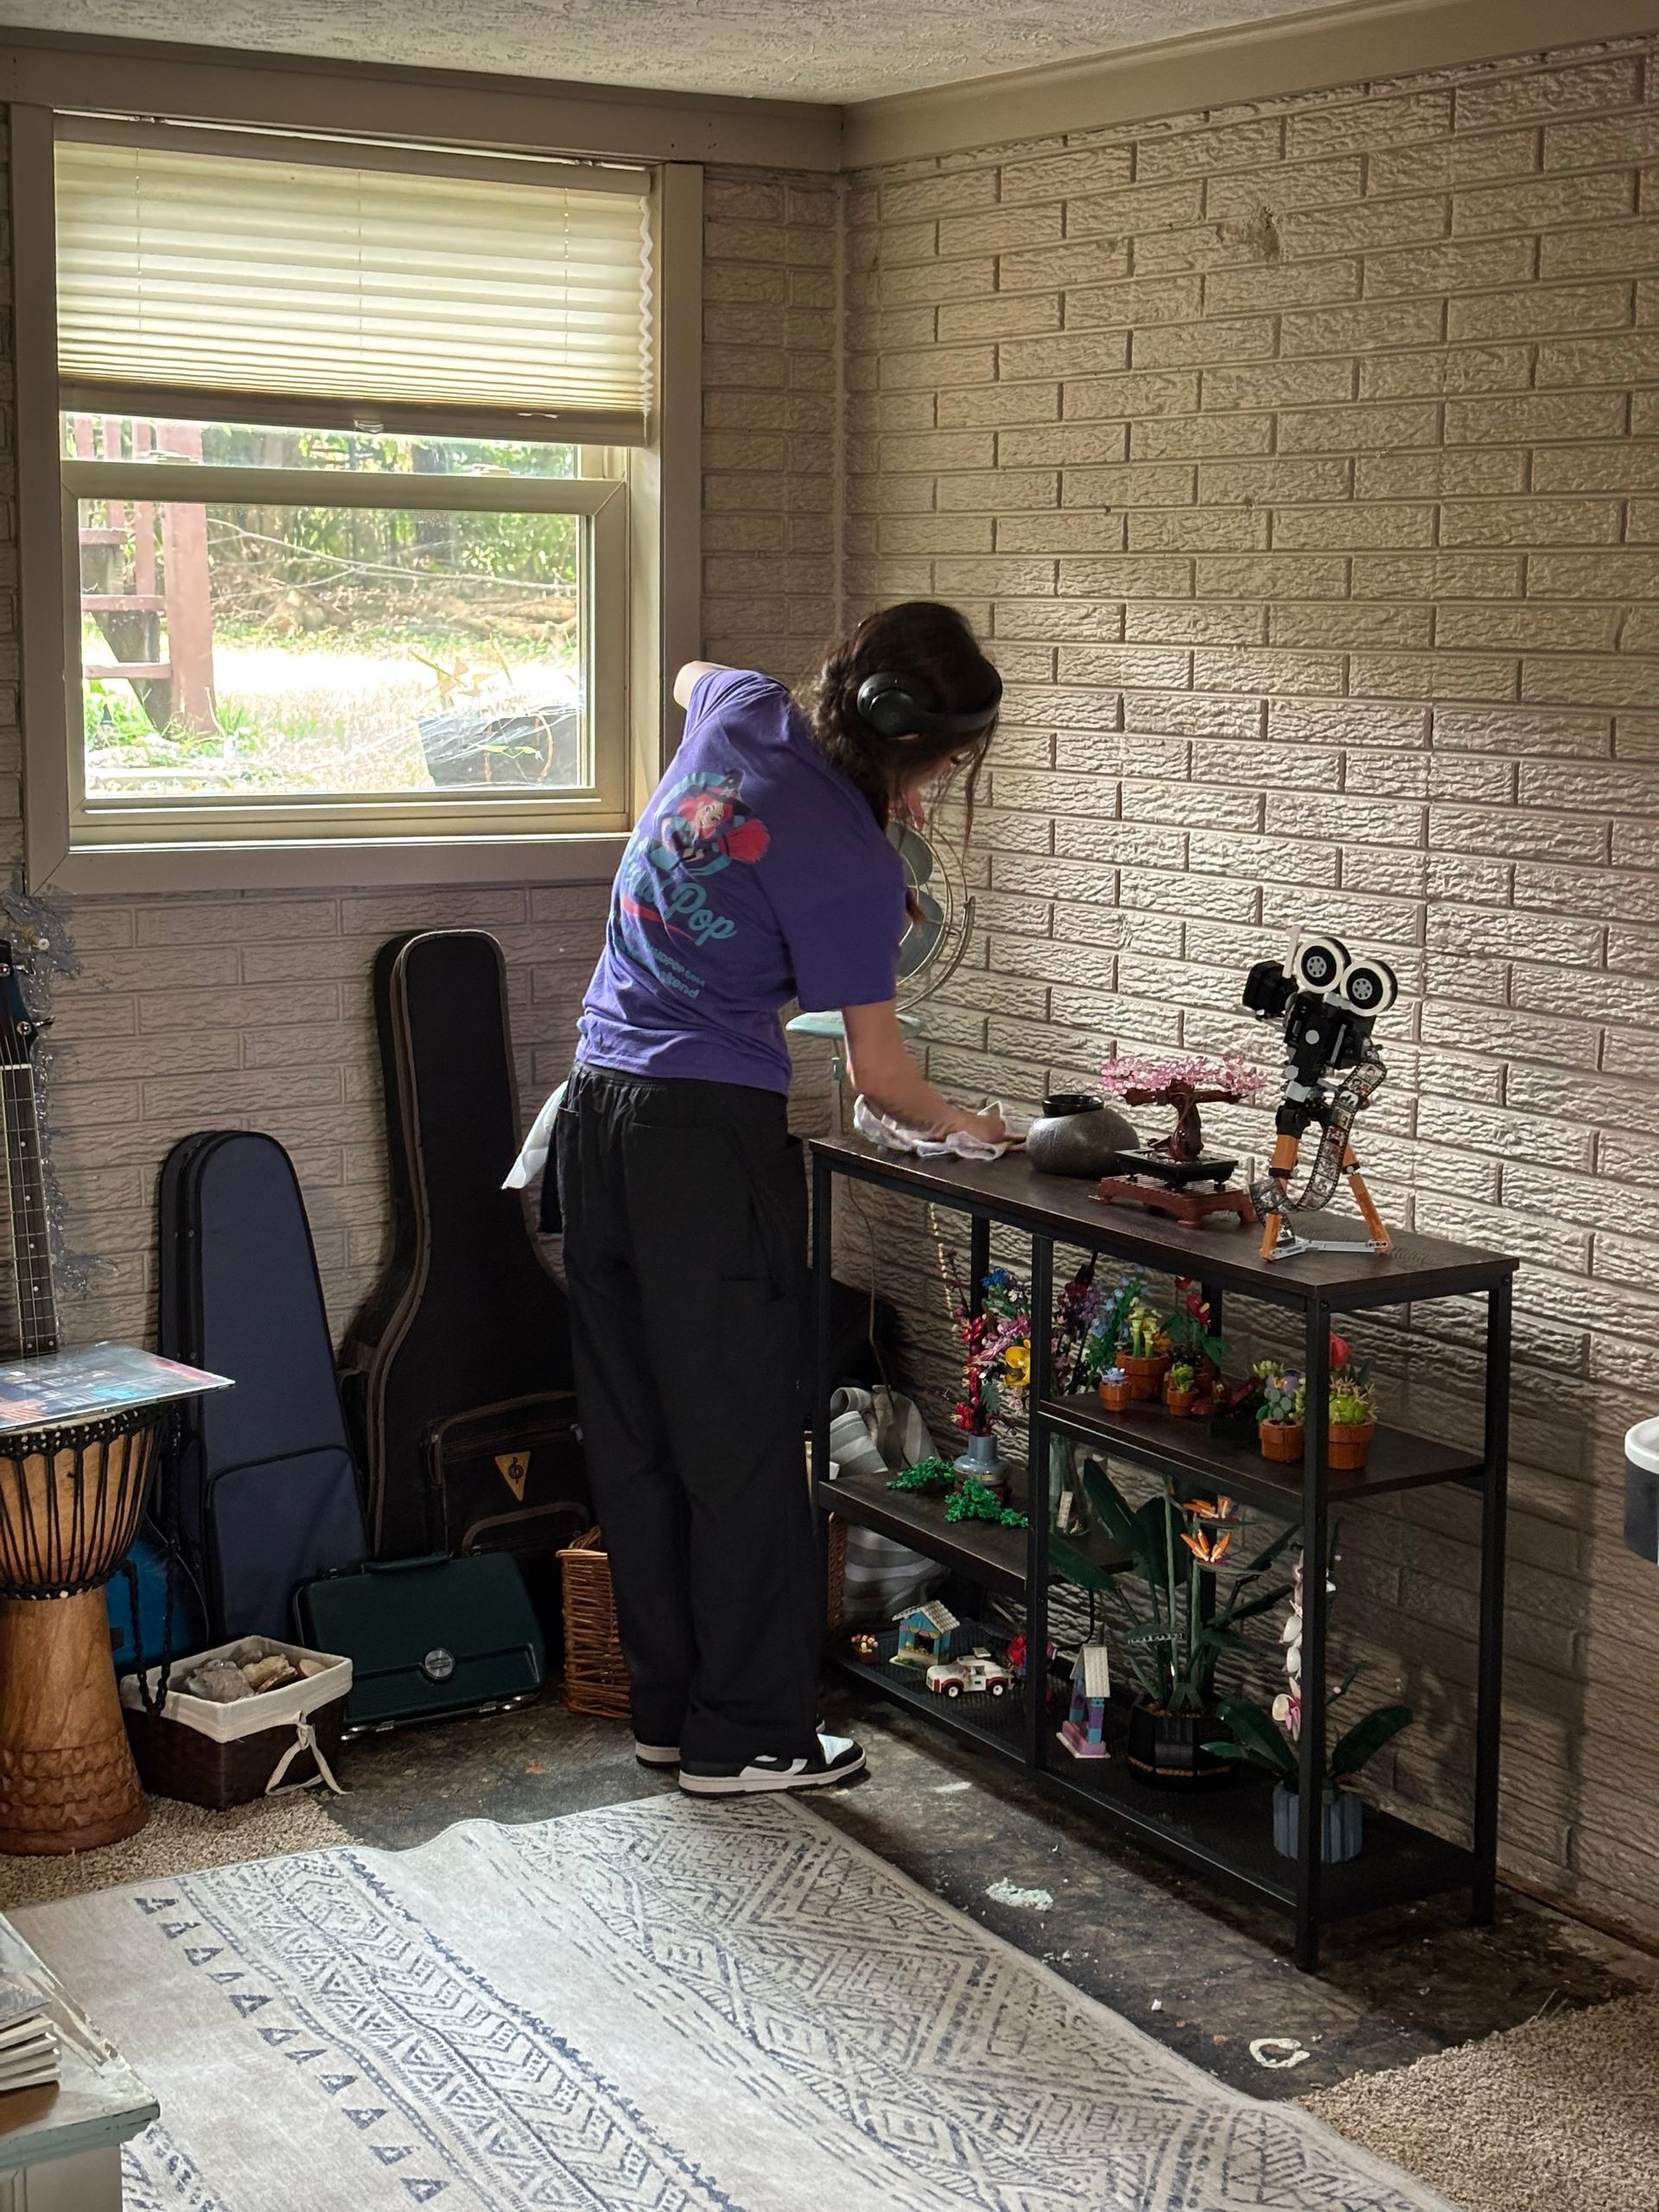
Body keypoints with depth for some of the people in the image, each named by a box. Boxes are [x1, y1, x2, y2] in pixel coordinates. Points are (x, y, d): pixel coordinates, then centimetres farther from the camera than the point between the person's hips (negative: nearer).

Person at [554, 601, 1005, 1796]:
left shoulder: (741, 711, 5)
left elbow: (690, 673, 32)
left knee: (634, 1437, 12)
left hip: (597, 1108, 8)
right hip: (711, 1135, -8)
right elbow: (879, 1073, -8)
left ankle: (667, 1707, 24)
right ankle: (746, 1735, 11)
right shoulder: (852, 861, -14)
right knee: (741, 1446, 2)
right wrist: (961, 1124, 12)